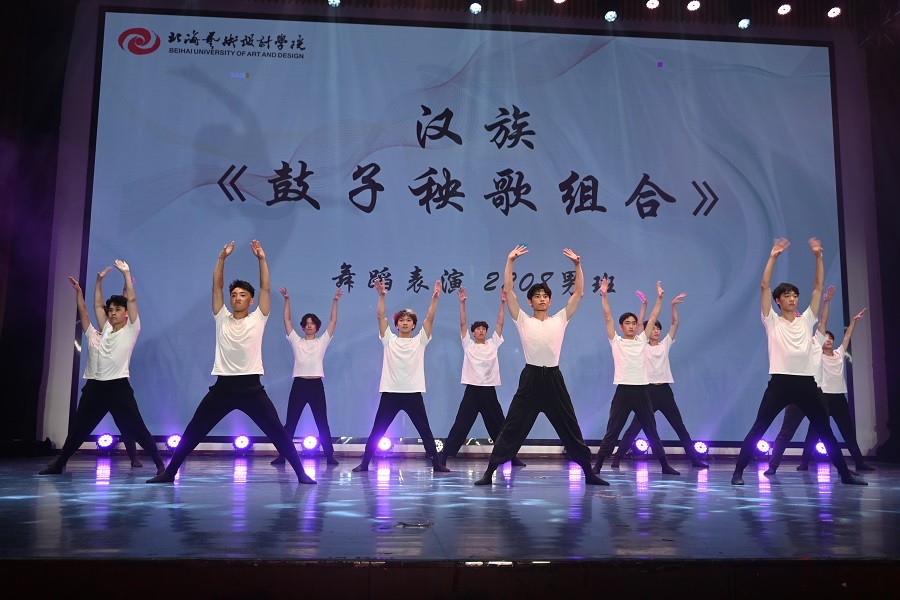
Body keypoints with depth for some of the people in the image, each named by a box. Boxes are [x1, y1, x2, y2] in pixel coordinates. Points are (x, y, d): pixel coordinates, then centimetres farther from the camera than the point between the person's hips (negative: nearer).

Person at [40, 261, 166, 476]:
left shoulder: (131, 330, 2)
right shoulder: (105, 330, 17)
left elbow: (131, 300, -4)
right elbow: (97, 305, 17)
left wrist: (126, 273, -5)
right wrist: (99, 280, 14)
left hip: (118, 387, -6)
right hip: (94, 387, 6)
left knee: (136, 428, -8)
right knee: (79, 429, 16)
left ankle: (159, 464, -5)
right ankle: (59, 463, 30)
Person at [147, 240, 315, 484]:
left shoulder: (257, 319, 5)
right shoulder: (222, 318, 9)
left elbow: (265, 287, -2)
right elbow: (216, 286, 2)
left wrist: (261, 258, -8)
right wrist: (222, 257, -6)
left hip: (251, 386, -2)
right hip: (223, 386, 2)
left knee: (277, 430, -5)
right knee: (193, 431, 7)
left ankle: (300, 473, 0)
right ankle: (169, 472, 20)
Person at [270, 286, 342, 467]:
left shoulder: (322, 342, 7)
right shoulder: (296, 341, 9)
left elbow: (333, 321, 2)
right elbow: (287, 320, 5)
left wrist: (335, 300, -5)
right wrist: (287, 299, -2)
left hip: (316, 385, -1)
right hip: (299, 385, 1)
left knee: (322, 423, 4)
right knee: (290, 423, 3)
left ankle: (330, 455, 9)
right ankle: (282, 455, 9)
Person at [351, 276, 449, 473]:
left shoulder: (420, 341, 5)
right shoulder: (389, 340, 5)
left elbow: (429, 318, -5)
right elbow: (380, 316, -5)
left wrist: (435, 298, -17)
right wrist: (381, 295, -17)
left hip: (413, 392, 0)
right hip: (390, 392, 0)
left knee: (425, 430, 6)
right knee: (377, 430, 6)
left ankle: (436, 463, 15)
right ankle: (364, 463, 16)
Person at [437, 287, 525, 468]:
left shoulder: (492, 344, 9)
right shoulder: (468, 345, 4)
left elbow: (500, 323, 5)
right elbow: (463, 323, -3)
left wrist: (503, 302, -1)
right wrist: (462, 302, -10)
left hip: (489, 390, 3)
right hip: (472, 389, -2)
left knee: (498, 425, 10)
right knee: (461, 424, -4)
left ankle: (511, 456, 19)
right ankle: (443, 455, 0)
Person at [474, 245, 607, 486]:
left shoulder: (560, 320, 10)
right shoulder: (523, 321, 5)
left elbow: (579, 293, 7)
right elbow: (508, 291, -2)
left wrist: (577, 264, 0)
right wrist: (510, 261, -7)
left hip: (553, 378, 2)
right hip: (530, 378, -2)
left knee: (571, 428, 10)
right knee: (512, 427, -1)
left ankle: (589, 473, 21)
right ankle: (489, 473, 4)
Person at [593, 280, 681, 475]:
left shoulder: (642, 340, 11)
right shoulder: (616, 341, 3)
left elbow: (653, 318, 12)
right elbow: (608, 318, -5)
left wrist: (659, 297, 8)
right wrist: (604, 295, -13)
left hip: (642, 390, 3)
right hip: (623, 390, -3)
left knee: (651, 431, 13)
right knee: (612, 431, -2)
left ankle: (665, 465, 23)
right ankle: (598, 465, 4)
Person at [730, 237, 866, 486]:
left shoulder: (806, 320, 15)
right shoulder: (772, 321, 5)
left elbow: (818, 287, 12)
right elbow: (764, 286, -4)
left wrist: (818, 256, 5)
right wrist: (773, 257, -9)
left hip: (806, 382, 4)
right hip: (780, 382, -4)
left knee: (825, 430, 13)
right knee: (758, 429, -6)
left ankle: (845, 473, 24)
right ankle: (738, 472, -3)